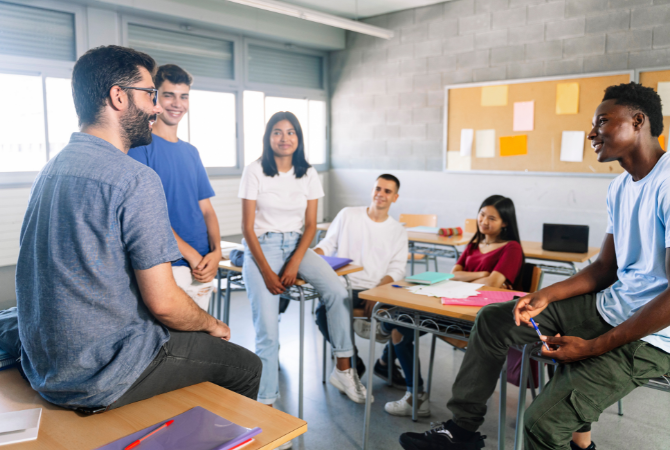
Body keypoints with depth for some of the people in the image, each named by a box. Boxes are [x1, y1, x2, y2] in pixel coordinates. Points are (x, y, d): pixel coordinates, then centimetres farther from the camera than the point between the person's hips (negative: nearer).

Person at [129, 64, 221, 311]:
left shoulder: (191, 152, 14)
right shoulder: (140, 145, -6)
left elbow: (206, 209, 12)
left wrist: (216, 251, -5)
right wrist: (192, 256, -14)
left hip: (202, 268, 6)